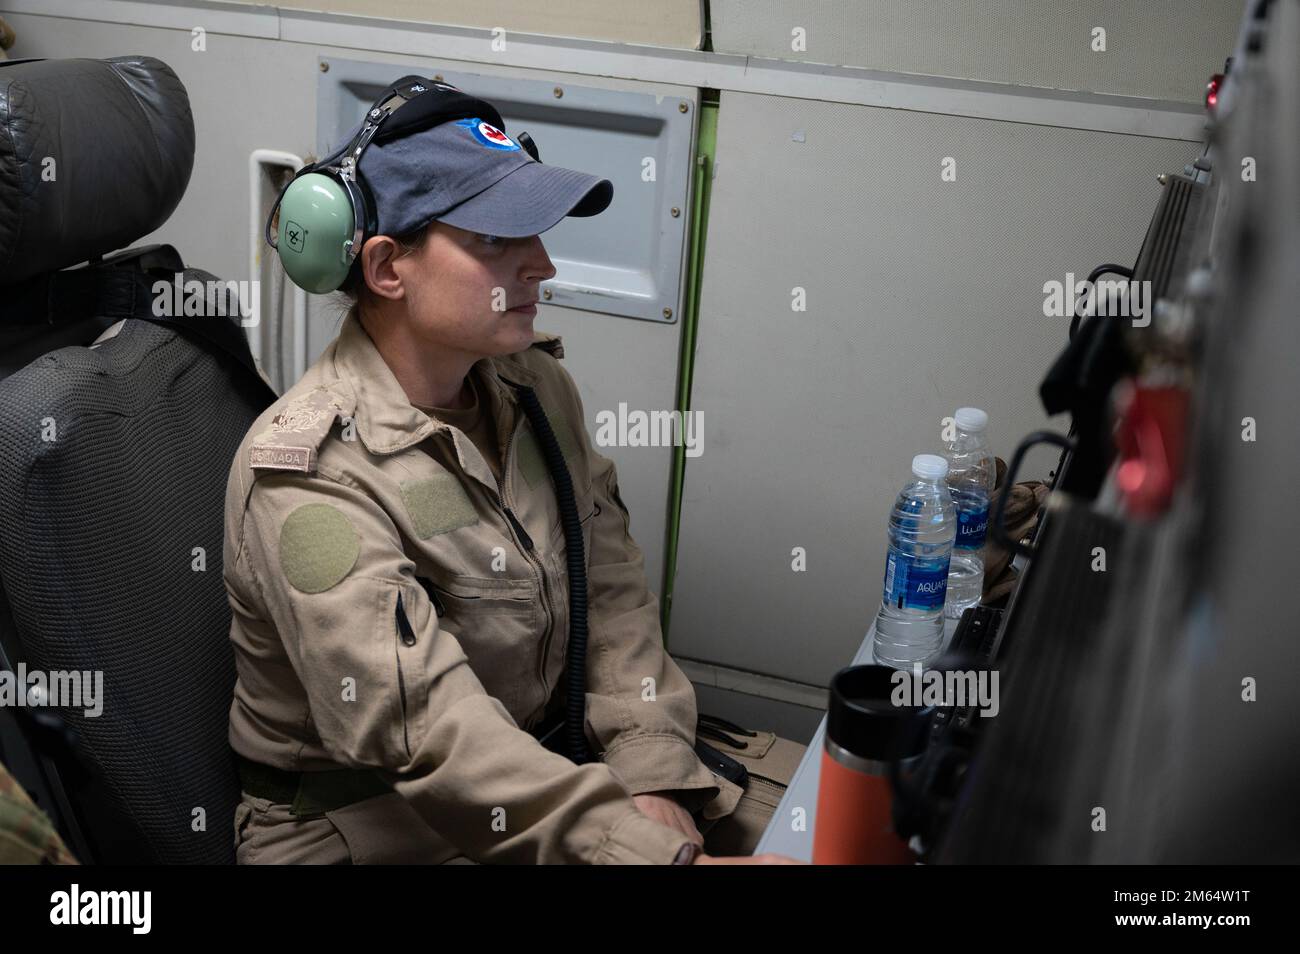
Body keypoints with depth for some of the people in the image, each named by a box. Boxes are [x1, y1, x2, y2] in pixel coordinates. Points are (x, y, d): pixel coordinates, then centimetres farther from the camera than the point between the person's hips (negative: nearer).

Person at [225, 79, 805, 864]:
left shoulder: (536, 387, 1)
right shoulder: (306, 475, -22)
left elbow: (612, 589, 2)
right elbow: (428, 736, -31)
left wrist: (652, 780, -12)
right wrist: (665, 855, -38)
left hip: (541, 755, 7)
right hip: (363, 824, -6)